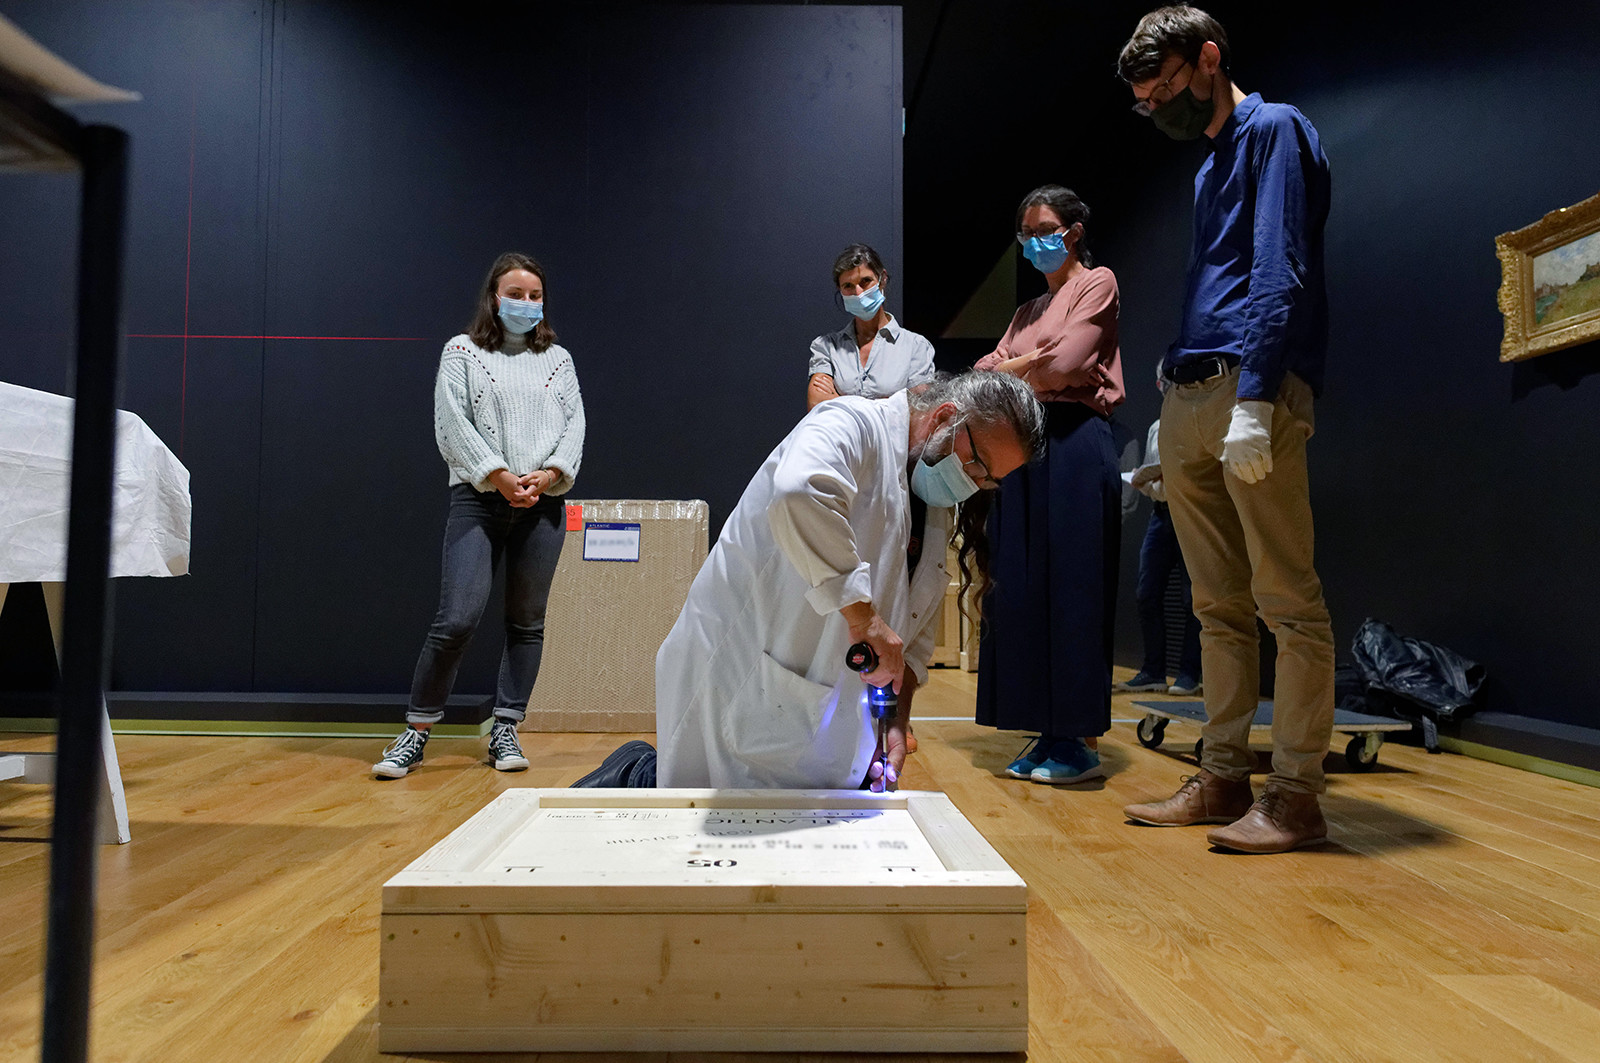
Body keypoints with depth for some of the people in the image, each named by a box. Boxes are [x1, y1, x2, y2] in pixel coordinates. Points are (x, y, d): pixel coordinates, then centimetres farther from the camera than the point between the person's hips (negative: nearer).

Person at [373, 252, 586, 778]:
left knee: (527, 622, 5)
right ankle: (416, 732, 3)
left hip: (542, 503, 3)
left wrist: (549, 474, -9)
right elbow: (452, 424, -2)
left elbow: (575, 425, 8)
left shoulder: (558, 358, 16)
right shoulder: (462, 352, 8)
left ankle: (504, 731, 14)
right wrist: (498, 475, -13)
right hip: (478, 499, -3)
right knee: (457, 619, -11)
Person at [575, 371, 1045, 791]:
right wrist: (863, 615, -34)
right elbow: (800, 494, -38)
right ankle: (639, 775, 18)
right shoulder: (852, 424, -15)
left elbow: (914, 636, 16)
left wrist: (897, 719, 2)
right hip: (740, 669, -9)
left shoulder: (938, 513, 13)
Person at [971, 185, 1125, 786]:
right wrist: (1033, 366, -4)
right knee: (1023, 589, 2)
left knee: (1071, 588, -8)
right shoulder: (1028, 311, 26)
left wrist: (1007, 372, 6)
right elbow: (984, 377, 14)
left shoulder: (1096, 284, 5)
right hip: (1023, 448, 7)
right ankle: (1048, 735, 8)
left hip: (1073, 444, -7)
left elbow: (1061, 367, -9)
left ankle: (1081, 742, -2)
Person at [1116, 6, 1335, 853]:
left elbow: (1281, 274, -12)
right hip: (1187, 401, 9)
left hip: (1252, 393, -9)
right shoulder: (1210, 164, 26)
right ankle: (1222, 780, 14)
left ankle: (1296, 798, 0)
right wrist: (1177, 388, 18)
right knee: (1219, 607, 8)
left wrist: (1253, 403, -20)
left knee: (1288, 605, -6)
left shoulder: (1275, 131, 1)